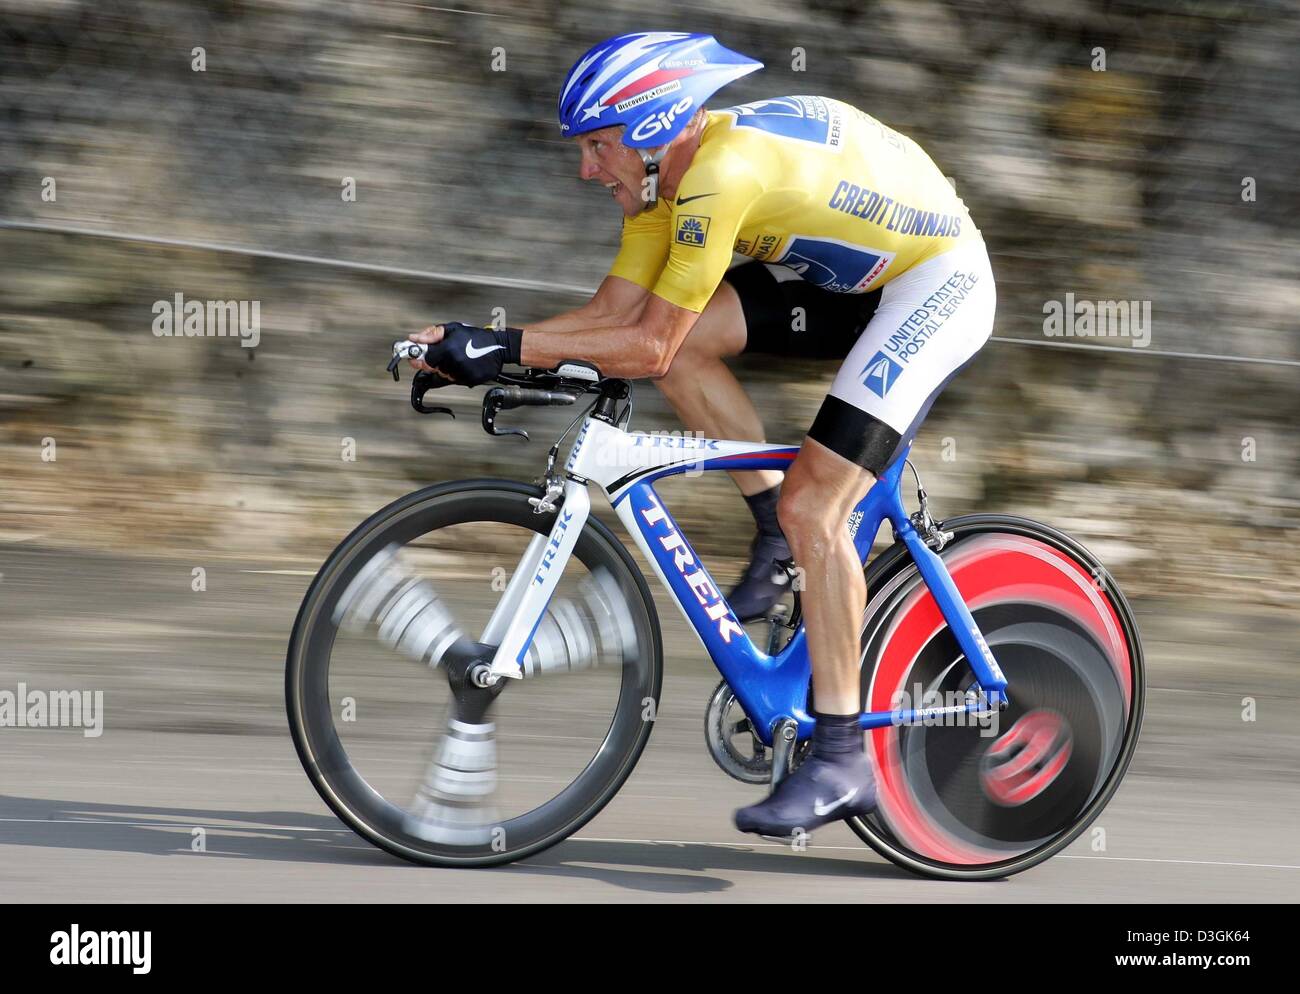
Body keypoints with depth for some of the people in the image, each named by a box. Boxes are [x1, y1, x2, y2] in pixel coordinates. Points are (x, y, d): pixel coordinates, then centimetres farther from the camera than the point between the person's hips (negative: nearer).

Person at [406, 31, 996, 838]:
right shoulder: (667, 173, -2)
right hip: (854, 276, 9)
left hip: (939, 283, -9)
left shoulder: (721, 173, -30)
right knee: (687, 339, -9)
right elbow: (612, 314, -2)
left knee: (814, 505, -18)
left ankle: (842, 761, -12)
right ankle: (779, 532, 7)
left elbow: (647, 346, -31)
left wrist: (506, 348, -31)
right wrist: (475, 345, -13)